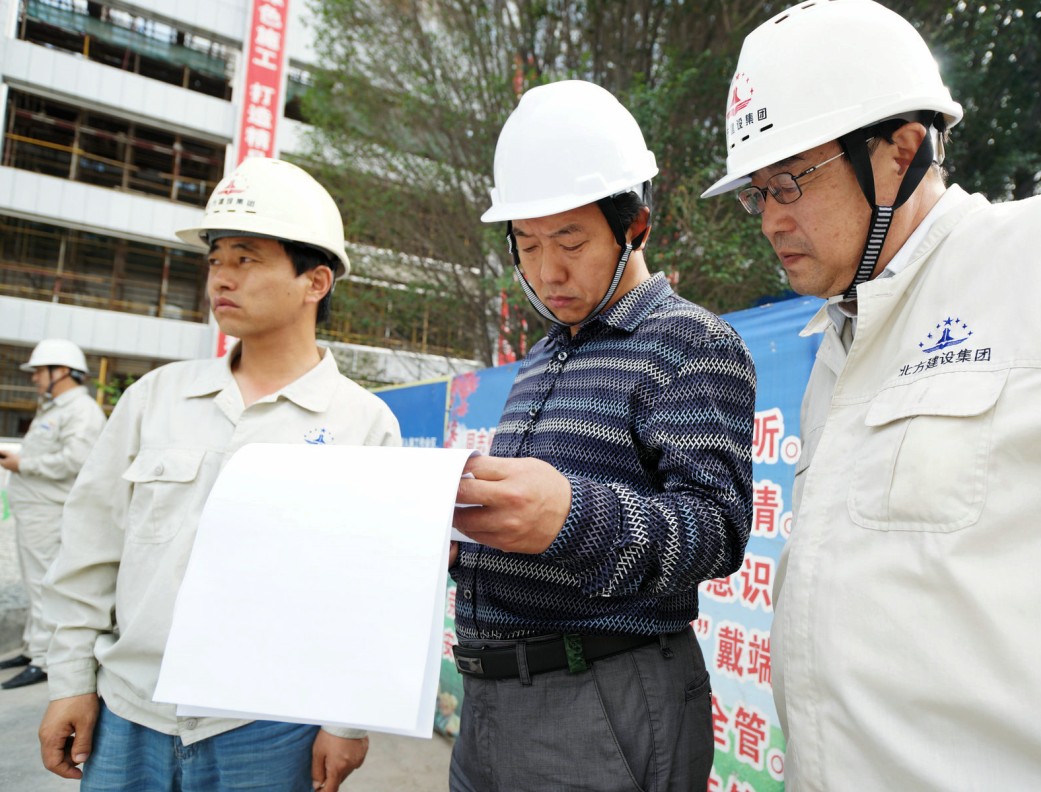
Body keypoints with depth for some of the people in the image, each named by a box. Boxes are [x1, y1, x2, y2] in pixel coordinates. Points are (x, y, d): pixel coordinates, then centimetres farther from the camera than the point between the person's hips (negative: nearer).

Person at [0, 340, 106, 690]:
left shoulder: (82, 411, -14)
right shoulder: (51, 409, 20)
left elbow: (73, 460, -26)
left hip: (50, 514, -10)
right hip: (33, 512, 10)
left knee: (45, 585, -6)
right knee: (37, 584, 16)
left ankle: (43, 660, 0)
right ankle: (32, 648, 26)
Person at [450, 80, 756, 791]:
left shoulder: (694, 343, -7)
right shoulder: (539, 365, 16)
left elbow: (714, 528, -16)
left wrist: (573, 516, -32)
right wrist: (452, 537, 1)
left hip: (609, 711, -7)